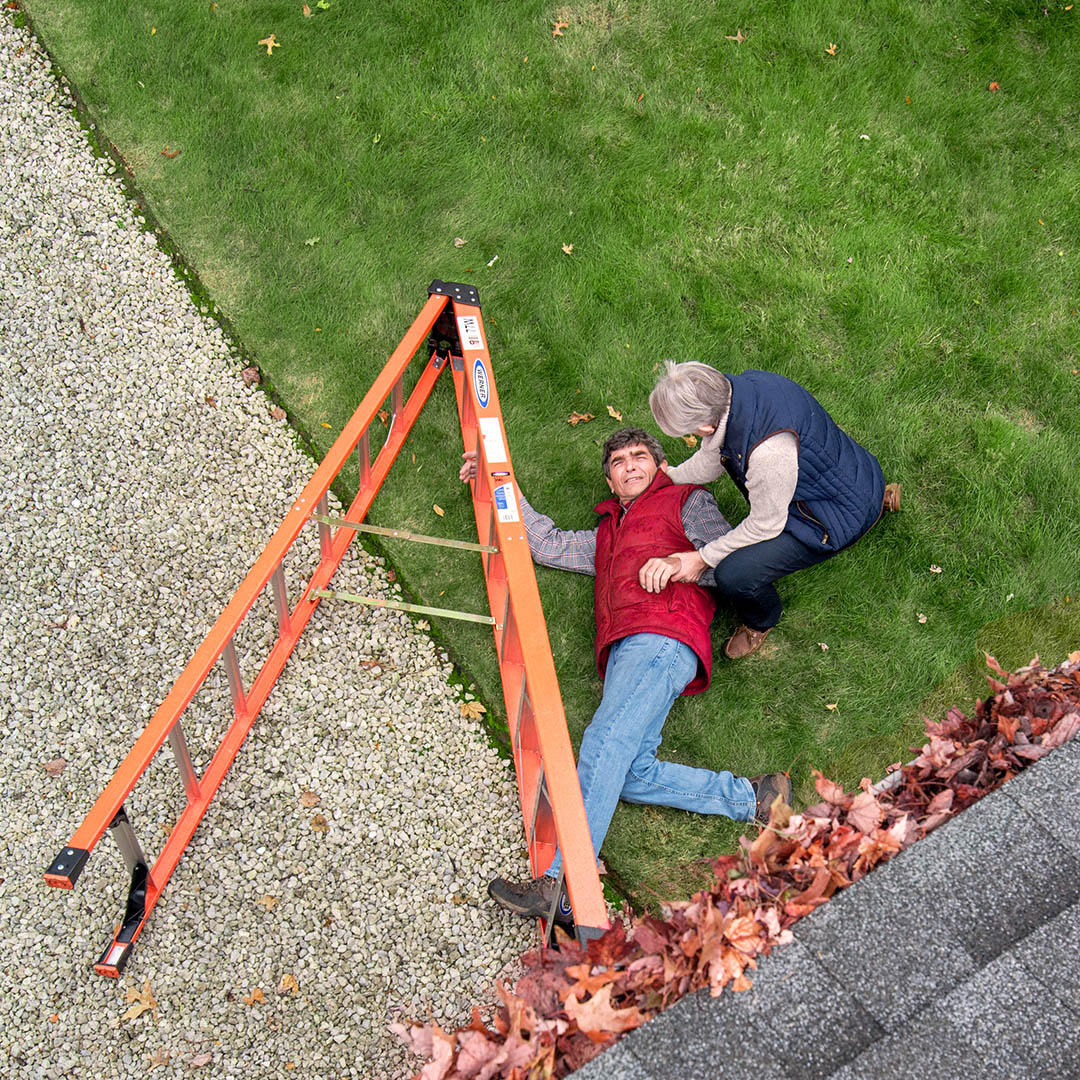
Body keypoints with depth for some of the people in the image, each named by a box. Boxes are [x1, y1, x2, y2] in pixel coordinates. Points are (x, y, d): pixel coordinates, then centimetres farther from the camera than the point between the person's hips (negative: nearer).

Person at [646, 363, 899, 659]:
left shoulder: (768, 451, -40)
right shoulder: (736, 388, -14)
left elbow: (765, 526, -23)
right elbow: (710, 461, 5)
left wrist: (702, 558, -14)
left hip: (841, 517, -9)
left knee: (733, 575, -20)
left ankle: (761, 622, 16)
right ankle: (879, 497, 34)